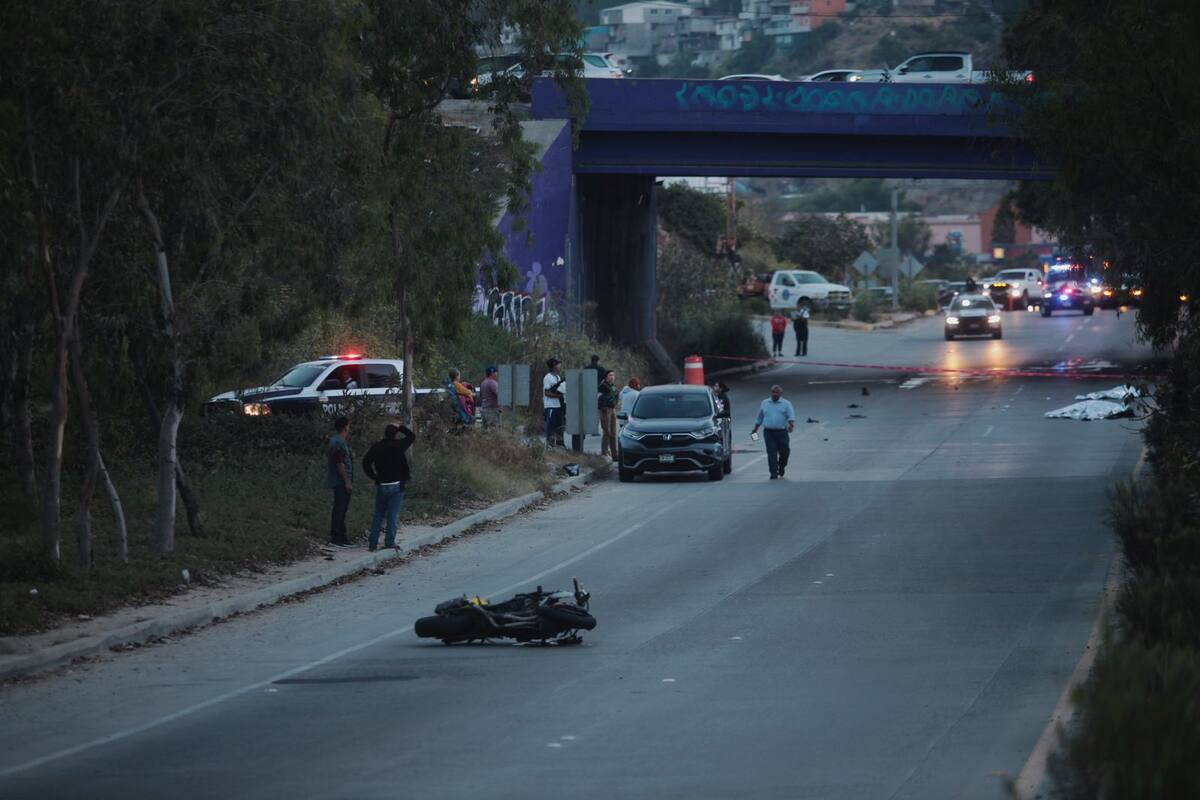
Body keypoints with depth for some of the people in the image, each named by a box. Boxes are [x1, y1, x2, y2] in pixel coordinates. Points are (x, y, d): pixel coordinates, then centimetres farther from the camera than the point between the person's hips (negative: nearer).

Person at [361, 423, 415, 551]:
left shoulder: (376, 447, -1)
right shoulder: (398, 445, -8)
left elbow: (366, 462, -4)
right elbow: (412, 436, 5)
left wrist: (373, 476, 4)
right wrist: (400, 428, 13)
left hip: (381, 485, 3)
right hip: (396, 485, -3)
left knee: (378, 514, 13)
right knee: (393, 515, 0)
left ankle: (372, 542, 9)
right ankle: (390, 543, -3)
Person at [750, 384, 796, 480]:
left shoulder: (786, 404, 4)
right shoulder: (765, 403, 13)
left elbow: (791, 415, -10)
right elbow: (759, 418, 20)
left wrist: (791, 424, -29)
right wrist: (755, 429, 20)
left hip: (781, 432, -1)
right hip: (768, 432, 1)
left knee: (784, 451, 4)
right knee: (771, 453, -8)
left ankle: (781, 467, 30)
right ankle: (773, 473, -7)